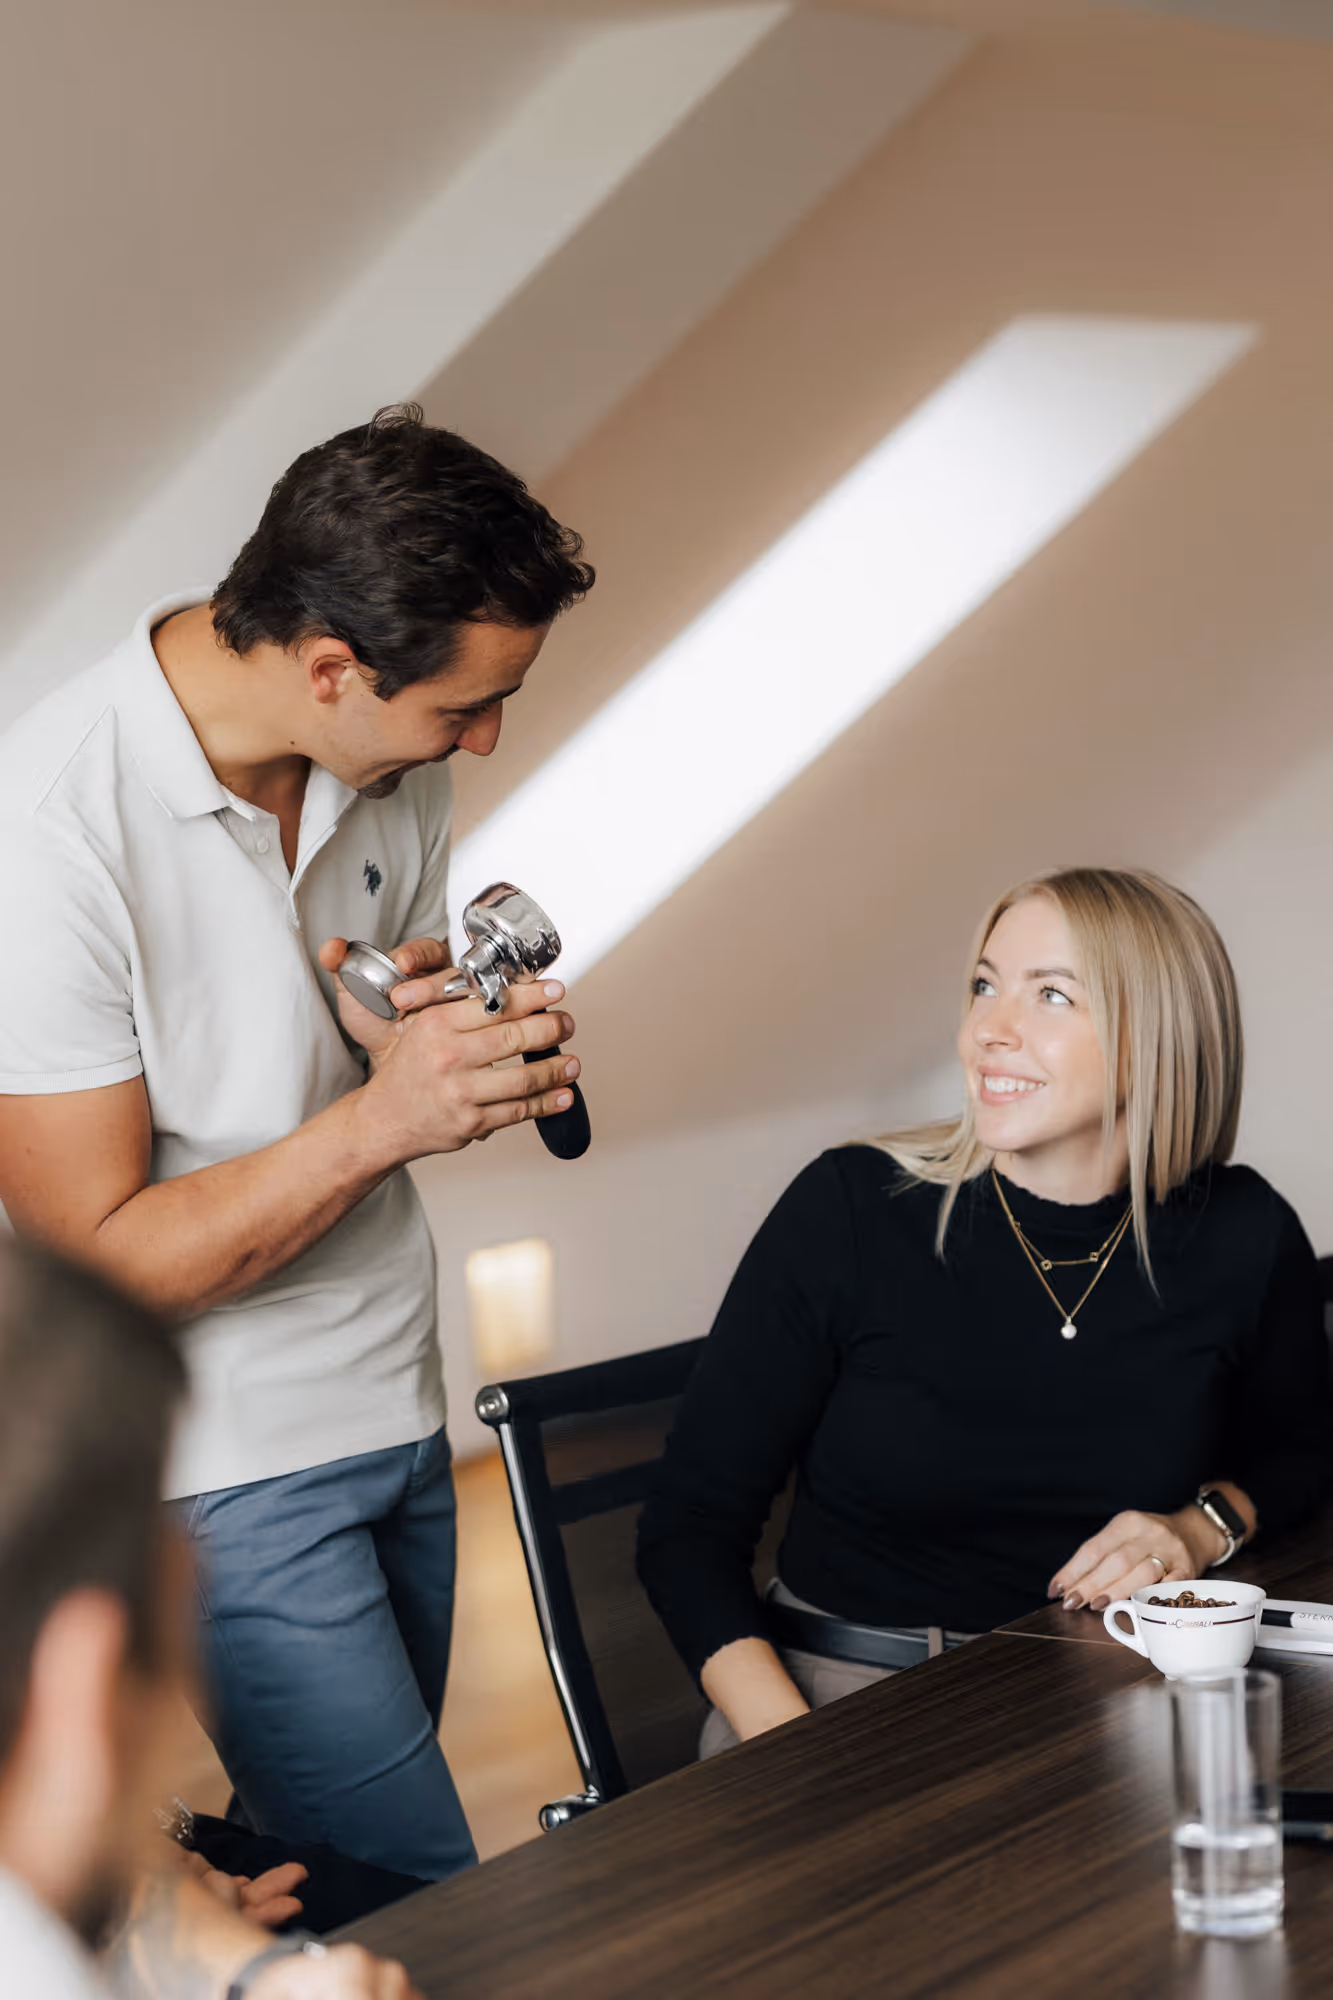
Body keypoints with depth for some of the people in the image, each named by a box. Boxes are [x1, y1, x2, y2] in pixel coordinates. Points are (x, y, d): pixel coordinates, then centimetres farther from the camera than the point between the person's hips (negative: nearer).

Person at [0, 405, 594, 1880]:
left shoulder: (390, 760, -3)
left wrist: (452, 1020, -10)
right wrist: (382, 1118, -30)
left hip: (395, 1408, 7)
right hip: (222, 1467, -7)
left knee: (342, 1847, 17)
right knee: (424, 1906, -2)